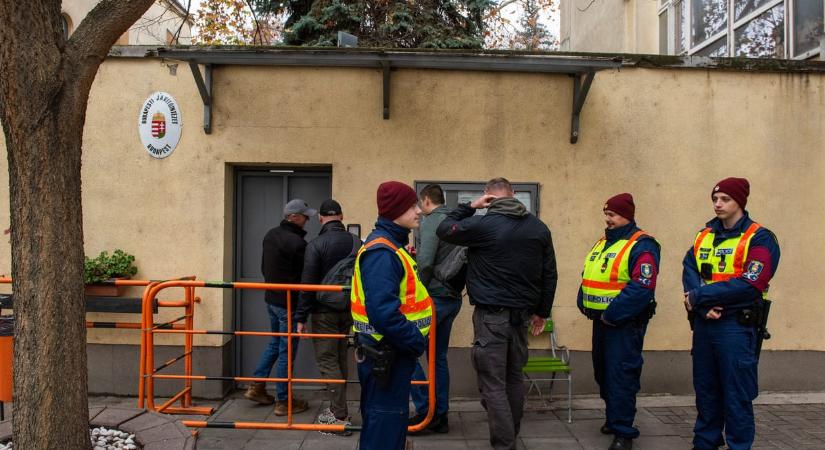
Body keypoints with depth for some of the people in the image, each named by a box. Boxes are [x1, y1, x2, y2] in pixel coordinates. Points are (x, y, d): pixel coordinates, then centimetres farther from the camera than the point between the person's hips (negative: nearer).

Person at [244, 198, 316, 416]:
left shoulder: (271, 235, 6)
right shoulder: (296, 242, -21)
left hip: (271, 298, 9)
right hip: (288, 303, -9)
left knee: (275, 342, 24)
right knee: (287, 351, 1)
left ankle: (256, 387, 26)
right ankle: (283, 401, 11)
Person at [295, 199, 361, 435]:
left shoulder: (316, 245, -12)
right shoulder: (357, 243, 3)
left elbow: (308, 284, -14)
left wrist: (301, 317, -9)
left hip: (324, 312, -5)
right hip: (349, 310, 6)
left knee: (327, 361, -1)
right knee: (340, 358, 17)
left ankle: (341, 417, -4)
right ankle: (337, 409, 25)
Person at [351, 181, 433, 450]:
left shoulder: (391, 246, 13)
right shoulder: (381, 252, -20)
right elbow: (383, 312, -30)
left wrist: (413, 340, 8)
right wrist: (416, 342, -18)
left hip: (394, 351, 10)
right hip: (384, 355, -10)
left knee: (391, 422, 20)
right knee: (383, 426, -1)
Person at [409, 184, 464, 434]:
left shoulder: (431, 222, -11)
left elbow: (425, 263, -20)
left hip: (435, 298, -8)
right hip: (453, 298, 8)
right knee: (438, 357, 14)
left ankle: (426, 410, -3)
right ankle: (440, 416, 18)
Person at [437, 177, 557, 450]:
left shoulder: (483, 224, -11)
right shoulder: (539, 228, 7)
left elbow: (444, 231, 3)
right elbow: (549, 275, 11)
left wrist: (470, 207, 7)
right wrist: (541, 312, 19)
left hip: (491, 315, -6)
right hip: (521, 314, 6)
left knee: (493, 384, -2)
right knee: (514, 378, 19)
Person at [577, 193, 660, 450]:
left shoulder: (641, 245, -13)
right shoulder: (602, 244, 15)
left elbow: (642, 287, -24)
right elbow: (588, 278, 21)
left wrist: (612, 314, -22)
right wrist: (585, 305, 5)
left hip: (625, 323, -9)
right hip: (601, 320, 9)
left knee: (621, 376, -7)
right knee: (603, 372, 17)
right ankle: (613, 418, 34)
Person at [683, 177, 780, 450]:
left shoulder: (759, 239, -8)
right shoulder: (704, 235, 11)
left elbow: (749, 284, -19)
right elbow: (689, 271, 1)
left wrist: (699, 296, -17)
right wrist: (703, 306, -17)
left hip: (736, 327, -6)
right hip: (702, 323, 6)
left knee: (736, 395, 1)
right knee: (705, 389, 16)